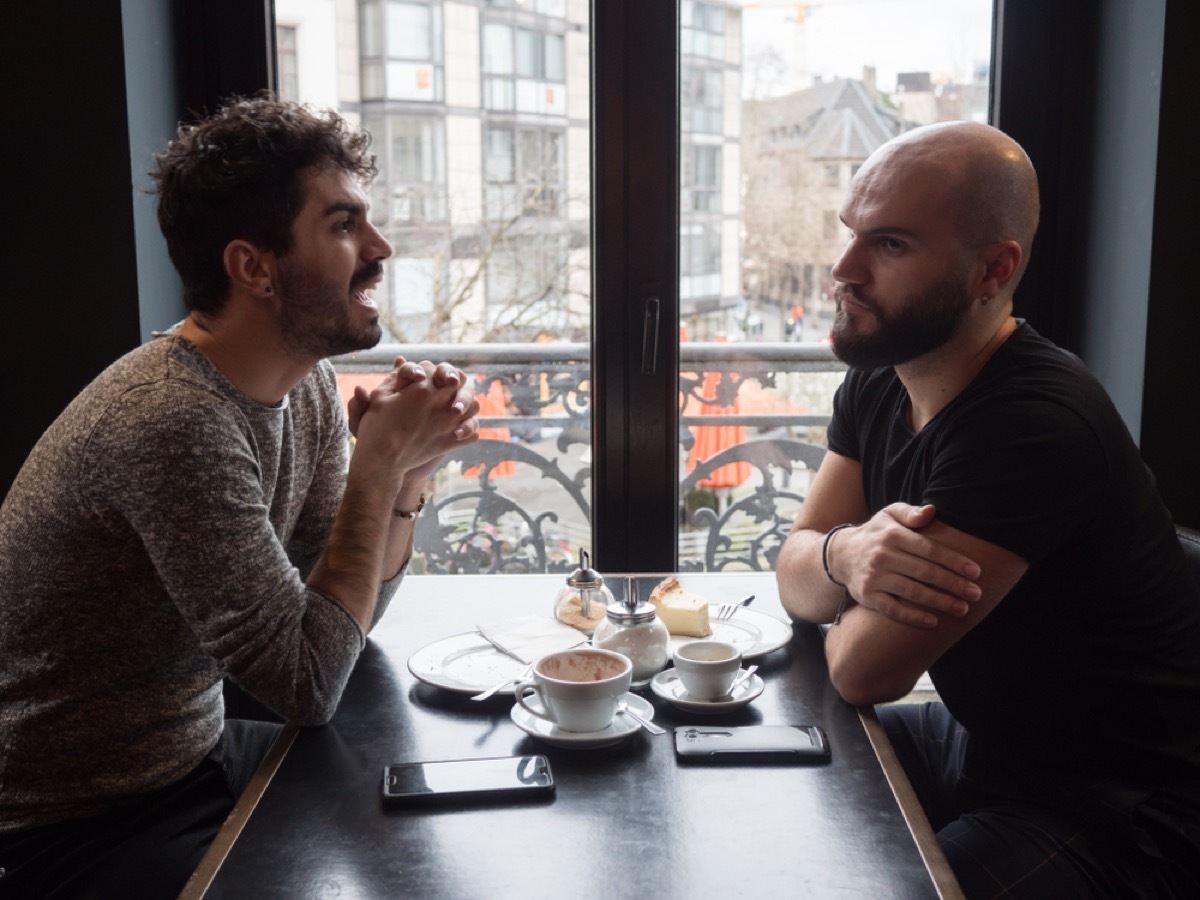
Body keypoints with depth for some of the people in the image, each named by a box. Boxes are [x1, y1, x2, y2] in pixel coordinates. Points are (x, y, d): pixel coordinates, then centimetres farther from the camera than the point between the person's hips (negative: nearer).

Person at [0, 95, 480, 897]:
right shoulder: (175, 420, -29)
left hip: (199, 756, 8)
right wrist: (379, 463, -22)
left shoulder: (308, 384, -2)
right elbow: (310, 685, -24)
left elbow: (345, 617, 4)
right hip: (77, 832, -8)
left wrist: (407, 476, -13)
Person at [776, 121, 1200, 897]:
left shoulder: (1035, 422, -29)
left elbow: (863, 671, -25)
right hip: (978, 740, 8)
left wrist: (854, 599, -4)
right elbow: (795, 582, 0)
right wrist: (846, 554, -22)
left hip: (1121, 811, -8)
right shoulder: (878, 381, 1)